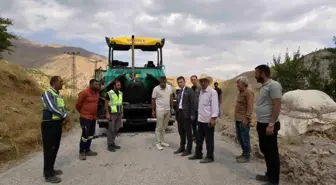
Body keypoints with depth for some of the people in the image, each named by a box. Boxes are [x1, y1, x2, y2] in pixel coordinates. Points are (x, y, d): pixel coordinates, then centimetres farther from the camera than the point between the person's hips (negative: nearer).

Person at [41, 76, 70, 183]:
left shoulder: (58, 94, 14)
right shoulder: (47, 93, -13)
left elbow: (63, 107, 12)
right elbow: (52, 107, -23)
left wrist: (67, 116, -7)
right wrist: (64, 116, -13)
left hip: (58, 123, 9)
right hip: (49, 124, -9)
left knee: (55, 148, 16)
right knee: (49, 149, -3)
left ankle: (50, 169, 30)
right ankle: (48, 175, 5)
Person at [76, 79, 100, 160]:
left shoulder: (97, 93, 7)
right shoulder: (84, 93, -15)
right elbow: (78, 105, -6)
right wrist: (82, 112, 7)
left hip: (93, 117, 8)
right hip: (85, 117, -8)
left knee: (91, 135, 14)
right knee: (85, 135, -5)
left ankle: (87, 150, 26)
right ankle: (81, 152, 7)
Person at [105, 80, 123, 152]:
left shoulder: (120, 93, 12)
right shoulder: (109, 93, -9)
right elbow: (106, 104, -9)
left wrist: (122, 113, 14)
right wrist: (107, 113, -15)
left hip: (119, 114, 7)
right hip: (112, 114, -6)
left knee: (116, 129, 11)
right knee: (111, 130, -2)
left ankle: (113, 143, 22)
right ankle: (110, 145, 5)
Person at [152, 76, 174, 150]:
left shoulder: (170, 87, 2)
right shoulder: (156, 89, -10)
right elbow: (153, 100, -5)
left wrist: (171, 108, 10)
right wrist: (153, 111, -5)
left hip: (168, 110, 5)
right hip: (160, 110, -4)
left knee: (164, 127, 13)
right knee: (159, 127, 1)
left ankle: (162, 141, 23)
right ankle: (158, 143, 9)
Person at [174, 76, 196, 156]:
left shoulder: (189, 90, -9)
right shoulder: (179, 92, 14)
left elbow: (193, 103, -13)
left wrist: (192, 115, -16)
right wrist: (177, 113, 11)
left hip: (186, 114, -7)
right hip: (179, 113, 7)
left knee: (188, 132, 2)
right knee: (181, 131, 15)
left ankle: (189, 149, 12)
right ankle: (182, 147, 28)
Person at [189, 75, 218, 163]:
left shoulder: (212, 92, -13)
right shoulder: (201, 91, 12)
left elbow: (215, 106, -17)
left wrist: (213, 119, -21)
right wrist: (199, 116, 15)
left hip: (208, 120, -8)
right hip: (200, 119, 8)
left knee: (209, 140, 4)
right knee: (199, 139, 16)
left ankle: (209, 157, 16)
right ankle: (198, 154, 28)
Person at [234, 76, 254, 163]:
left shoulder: (248, 92, -12)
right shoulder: (240, 92, 16)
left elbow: (250, 107, -18)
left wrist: (246, 118, -22)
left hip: (244, 120, -9)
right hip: (238, 119, 9)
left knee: (245, 138, -1)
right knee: (239, 137, 16)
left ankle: (246, 156, 10)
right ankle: (244, 153, 29)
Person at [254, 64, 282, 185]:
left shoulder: (273, 85, -15)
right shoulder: (263, 86, 13)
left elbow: (277, 106, -20)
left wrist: (271, 125, -23)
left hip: (268, 125, -10)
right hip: (261, 124, 10)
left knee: (272, 152, 2)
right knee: (265, 150, 18)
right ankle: (269, 175, 32)